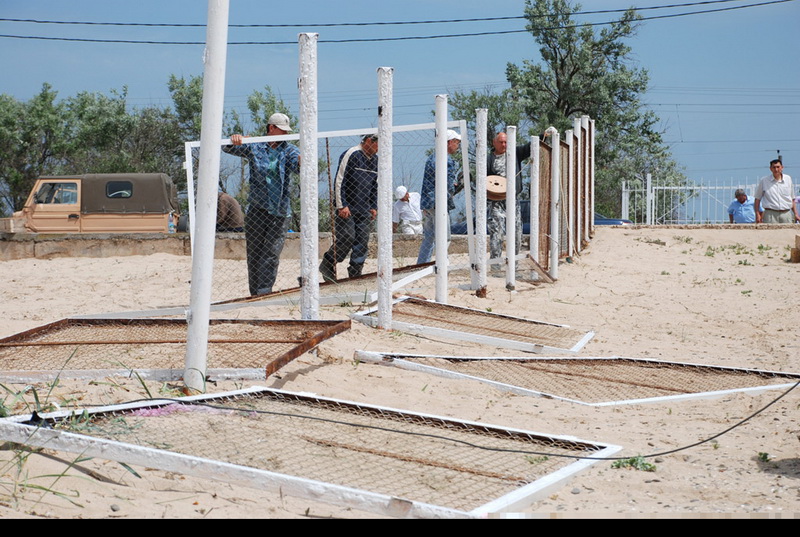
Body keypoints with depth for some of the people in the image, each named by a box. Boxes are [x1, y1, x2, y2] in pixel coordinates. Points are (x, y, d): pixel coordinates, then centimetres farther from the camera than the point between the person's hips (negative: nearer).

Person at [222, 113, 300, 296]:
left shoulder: (288, 150, 6)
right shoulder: (254, 147, 7)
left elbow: (297, 165, -12)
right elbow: (228, 148, 3)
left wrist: (302, 161, -37)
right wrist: (234, 141, -22)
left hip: (280, 211, -1)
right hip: (257, 208, 1)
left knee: (271, 254, -9)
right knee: (254, 253, 3)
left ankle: (264, 292, -11)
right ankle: (255, 294, 10)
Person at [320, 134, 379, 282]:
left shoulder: (375, 160, 14)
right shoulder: (351, 155, -11)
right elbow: (339, 181, -13)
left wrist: (374, 207, 16)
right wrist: (341, 206, -15)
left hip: (364, 209, 7)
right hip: (347, 208, -7)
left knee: (362, 243, 2)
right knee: (347, 237, -14)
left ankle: (355, 274, 7)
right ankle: (327, 265, 4)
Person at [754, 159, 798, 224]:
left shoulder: (788, 179, 11)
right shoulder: (763, 180, 3)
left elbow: (792, 199, 17)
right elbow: (757, 199, 7)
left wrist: (795, 214, 12)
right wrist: (757, 214, -1)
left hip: (786, 213, 3)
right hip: (770, 213, -3)